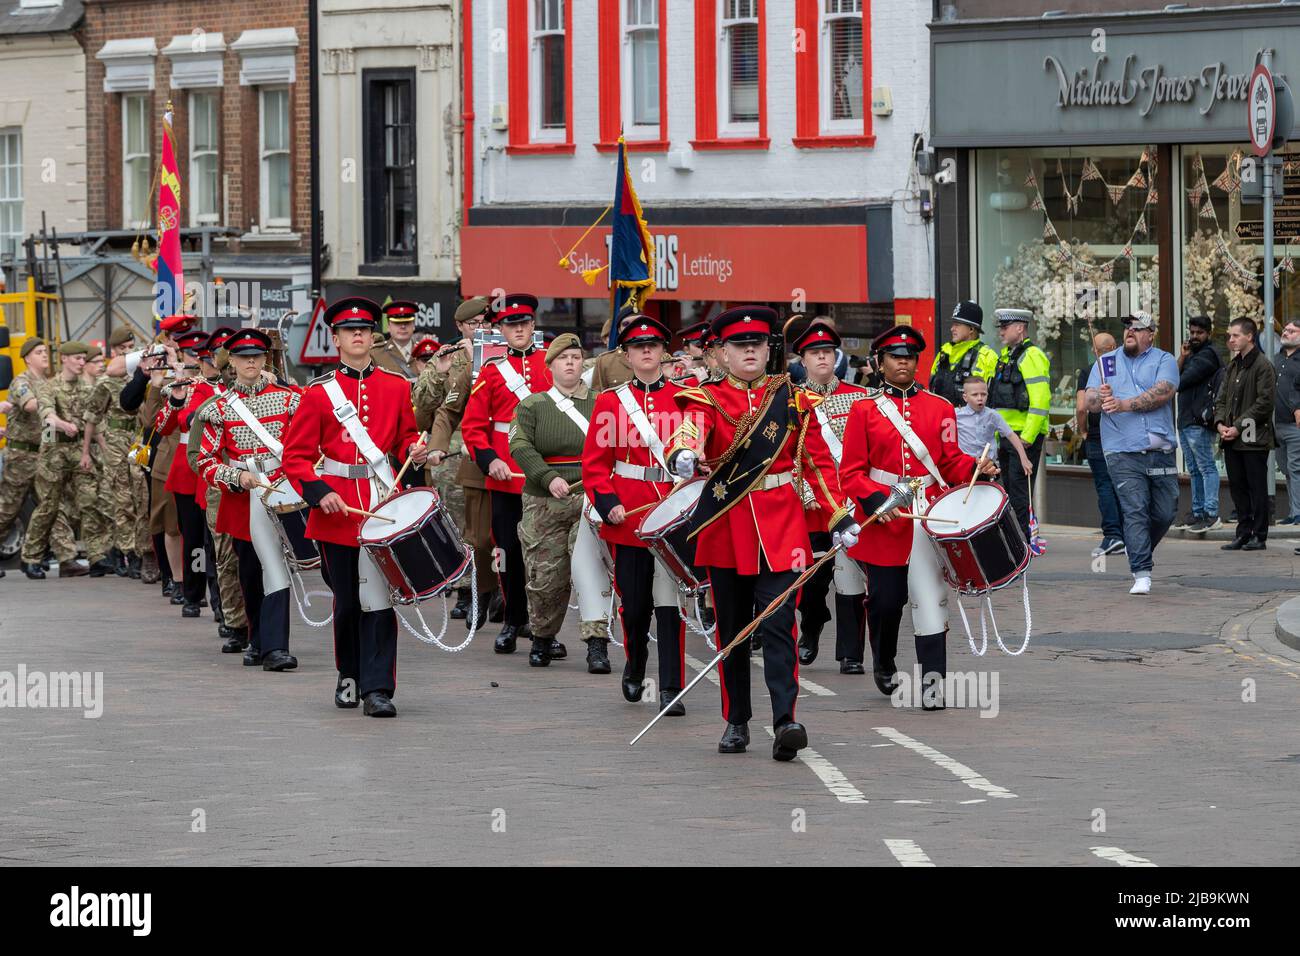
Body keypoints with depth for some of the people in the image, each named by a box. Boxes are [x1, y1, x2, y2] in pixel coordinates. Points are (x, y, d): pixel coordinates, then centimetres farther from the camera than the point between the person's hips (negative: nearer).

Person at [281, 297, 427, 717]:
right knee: (346, 600, 9)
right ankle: (349, 675, 29)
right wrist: (319, 493, -15)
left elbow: (405, 438, 18)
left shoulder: (396, 387, 7)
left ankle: (377, 689, -9)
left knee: (378, 597, -8)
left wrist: (414, 452, -5)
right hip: (337, 506, 0)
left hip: (383, 505, 0)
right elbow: (296, 456, 0)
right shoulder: (319, 393, 1)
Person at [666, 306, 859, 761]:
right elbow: (692, 430, -20)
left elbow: (818, 460, 9)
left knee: (777, 623, -12)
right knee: (731, 629, 9)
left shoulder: (794, 399, 7)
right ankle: (736, 722, 20)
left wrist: (840, 516, -1)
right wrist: (683, 455, -44)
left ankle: (785, 722, -19)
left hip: (779, 525, -1)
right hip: (726, 527, 1)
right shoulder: (707, 399, 2)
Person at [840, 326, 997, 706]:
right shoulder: (864, 411, 4)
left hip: (929, 516, 1)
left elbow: (950, 461, 10)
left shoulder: (940, 408, 10)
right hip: (883, 518, -1)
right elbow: (852, 472, 1)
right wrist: (875, 500, -16)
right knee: (885, 600, 3)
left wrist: (975, 468, -11)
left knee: (929, 598, -7)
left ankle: (932, 679, -9)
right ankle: (884, 665, 29)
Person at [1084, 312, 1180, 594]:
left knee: (1165, 512, 6)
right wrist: (1101, 397, -19)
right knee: (1135, 512, -12)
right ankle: (1142, 574, -14)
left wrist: (1125, 404, -19)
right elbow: (1090, 402, 5)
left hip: (1160, 452, 1)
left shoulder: (1163, 361, 7)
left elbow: (1162, 393, -11)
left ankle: (1140, 552, 32)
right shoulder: (1106, 362, 14)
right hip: (1123, 452, -1)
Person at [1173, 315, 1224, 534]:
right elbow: (1176, 379, 14)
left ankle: (1212, 515, -13)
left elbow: (1180, 382, -13)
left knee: (1206, 467, -11)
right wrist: (1182, 358, 3)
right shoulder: (1193, 355, 23)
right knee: (1194, 470, 13)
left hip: (1199, 421, -10)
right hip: (1185, 420, 10)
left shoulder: (1208, 355, -8)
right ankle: (1197, 513, 18)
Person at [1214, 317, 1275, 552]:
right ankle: (1243, 533, 16)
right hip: (1232, 441, 8)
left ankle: (1259, 535, 3)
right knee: (1237, 487, 10)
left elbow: (1264, 403, -15)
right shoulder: (1232, 366, 16)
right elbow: (1222, 398, 18)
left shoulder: (1262, 366, -9)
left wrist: (1239, 427, -16)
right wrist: (1220, 423, -1)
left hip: (1254, 440, -8)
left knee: (1257, 488, -2)